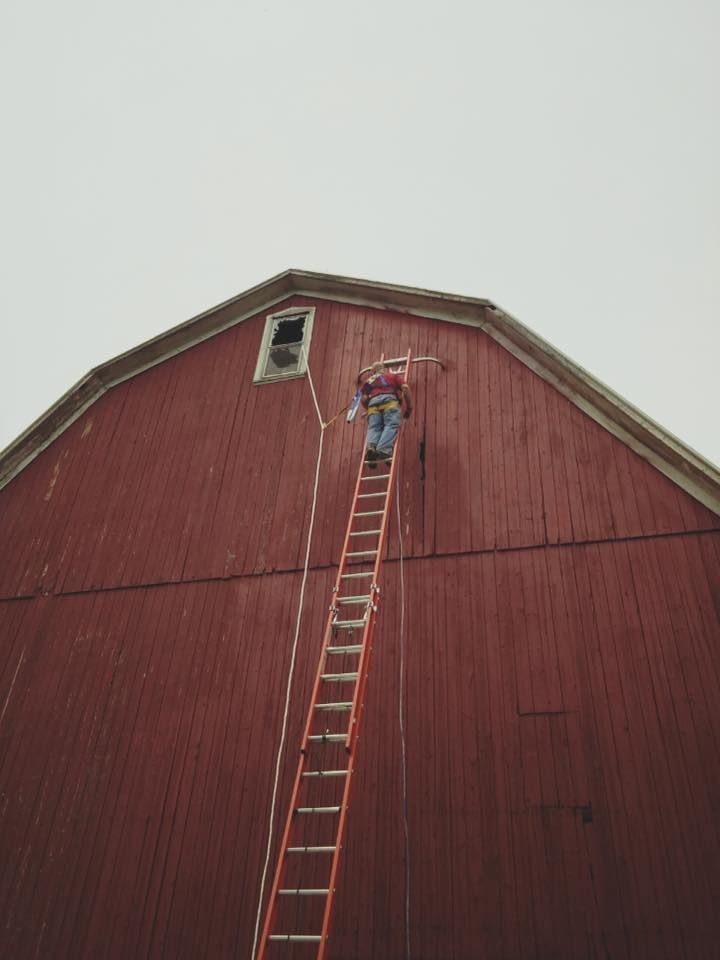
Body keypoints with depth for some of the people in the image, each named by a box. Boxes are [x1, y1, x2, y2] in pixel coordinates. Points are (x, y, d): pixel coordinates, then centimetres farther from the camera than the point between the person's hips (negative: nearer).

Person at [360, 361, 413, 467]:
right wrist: (409, 407, 18)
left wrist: (367, 409, 39)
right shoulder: (393, 376, 32)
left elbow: (363, 399, 20)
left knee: (374, 428, -9)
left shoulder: (368, 381, 35)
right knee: (391, 425, -17)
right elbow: (405, 388, 14)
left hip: (373, 402, 2)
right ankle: (384, 450, -42)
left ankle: (371, 447, -39)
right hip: (389, 399, -2)